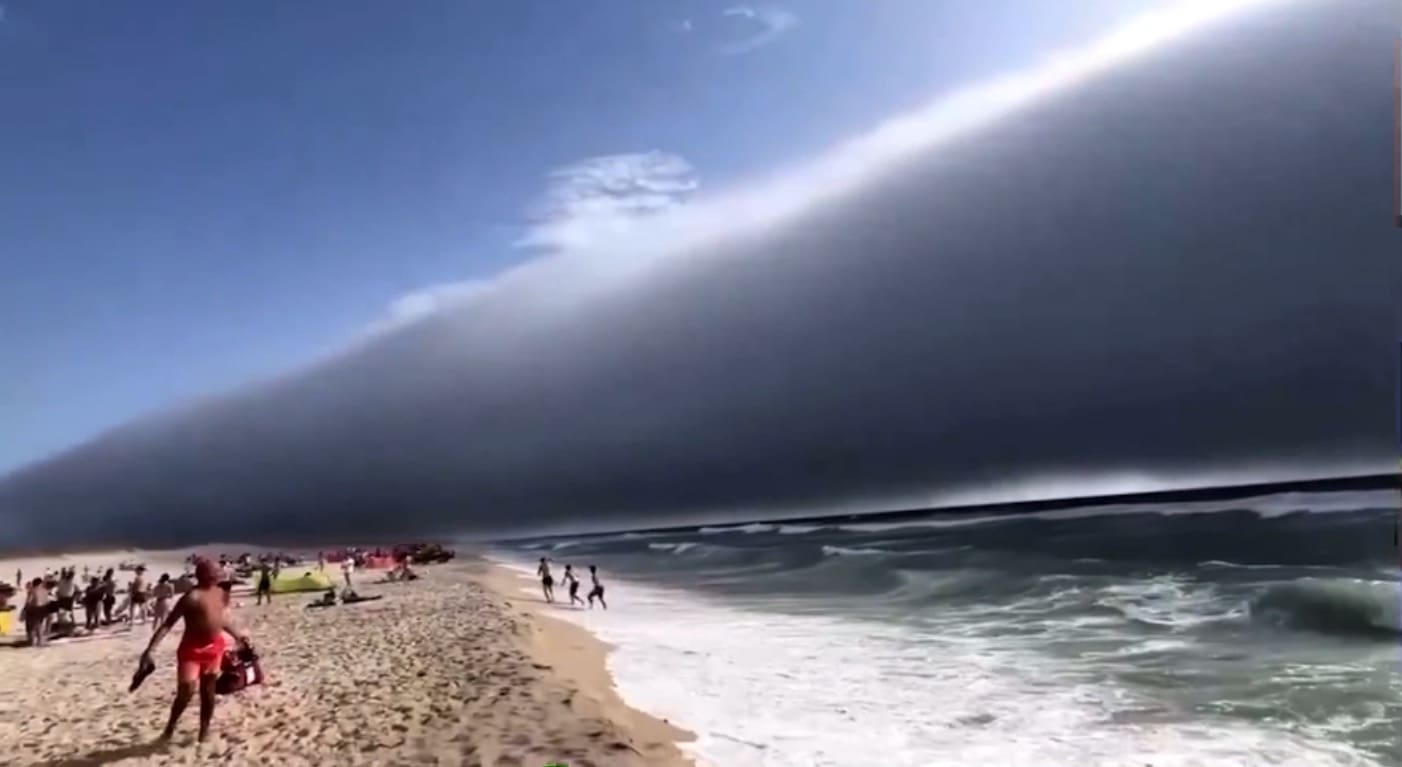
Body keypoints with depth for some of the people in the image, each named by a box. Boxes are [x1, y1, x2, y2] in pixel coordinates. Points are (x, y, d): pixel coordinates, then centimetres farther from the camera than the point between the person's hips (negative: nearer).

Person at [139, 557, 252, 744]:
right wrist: (150, 650, -27)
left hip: (214, 647, 6)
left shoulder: (221, 594, 4)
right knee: (186, 691, -9)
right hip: (193, 649, -6)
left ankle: (204, 731, 26)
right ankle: (170, 728, 17)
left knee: (208, 691, 14)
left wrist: (239, 636, 24)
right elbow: (168, 624, -20)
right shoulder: (192, 597, -19)